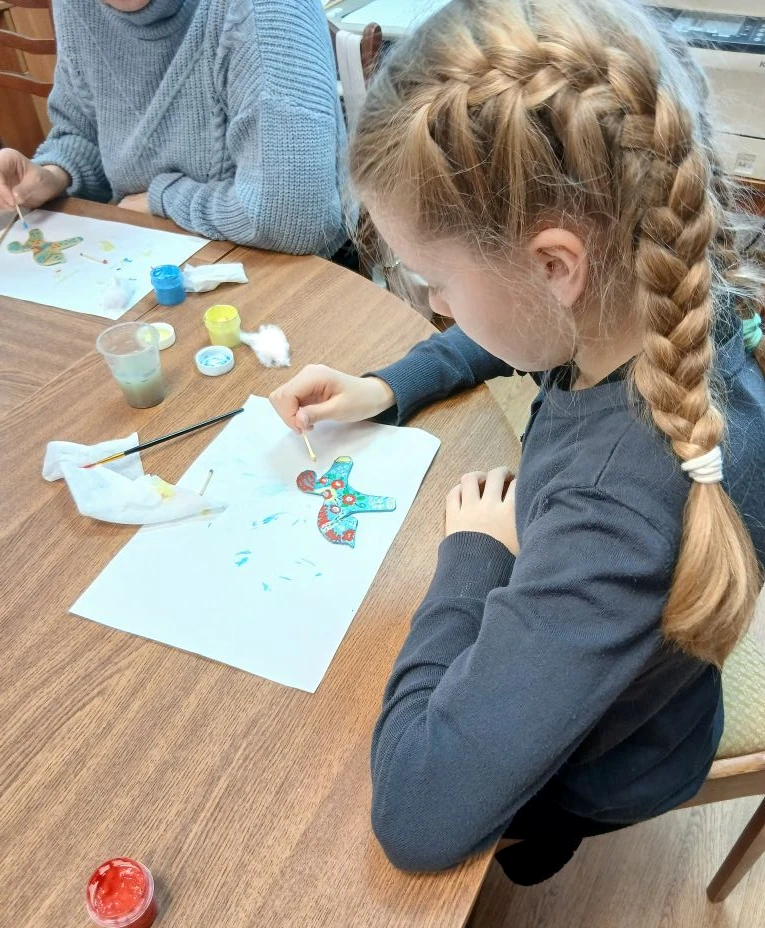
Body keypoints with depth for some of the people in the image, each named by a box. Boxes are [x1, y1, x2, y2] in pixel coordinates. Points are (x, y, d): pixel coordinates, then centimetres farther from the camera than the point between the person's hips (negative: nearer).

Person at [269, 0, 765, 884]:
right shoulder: (670, 297, -21)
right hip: (552, 657, 6)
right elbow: (505, 337, 3)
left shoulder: (623, 508, -46)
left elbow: (416, 813, -43)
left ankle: (532, 832, 42)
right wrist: (387, 389, -9)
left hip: (585, 768, -5)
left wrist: (471, 551, -31)